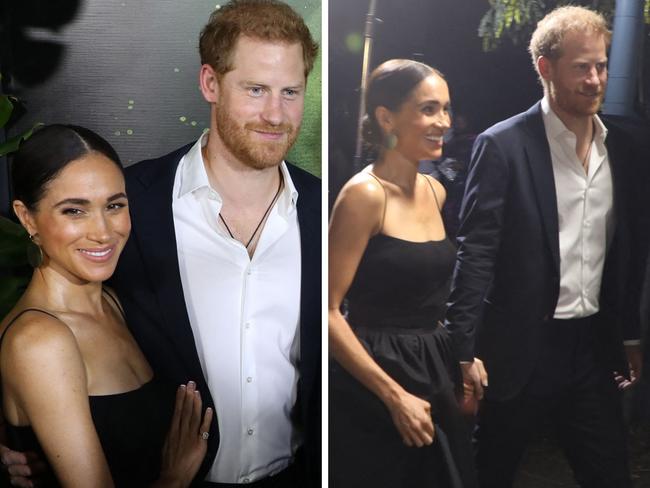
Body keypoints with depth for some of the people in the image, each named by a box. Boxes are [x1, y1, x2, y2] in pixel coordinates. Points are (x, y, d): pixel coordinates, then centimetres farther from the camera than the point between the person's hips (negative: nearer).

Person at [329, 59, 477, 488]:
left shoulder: (435, 191, 6)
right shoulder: (364, 194, -16)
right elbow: (328, 311, -19)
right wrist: (395, 395, -19)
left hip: (435, 369, 7)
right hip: (376, 378, -7)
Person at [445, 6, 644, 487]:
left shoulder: (619, 147, 6)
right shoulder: (502, 145, -12)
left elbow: (625, 248, 13)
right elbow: (476, 253, -14)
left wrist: (630, 335, 14)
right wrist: (465, 352, -16)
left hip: (593, 345, 5)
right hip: (520, 346, -5)